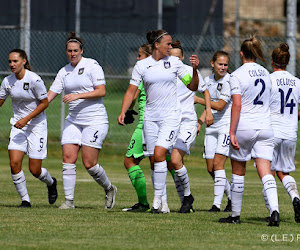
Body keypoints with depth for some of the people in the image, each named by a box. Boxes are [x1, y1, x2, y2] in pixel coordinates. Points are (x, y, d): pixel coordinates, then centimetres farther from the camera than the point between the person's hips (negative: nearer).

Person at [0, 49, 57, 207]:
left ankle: (51, 183, 31)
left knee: (34, 170, -4)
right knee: (14, 163, -14)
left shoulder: (34, 80, -17)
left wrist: (26, 119, -18)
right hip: (18, 125, 4)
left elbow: (44, 103, -12)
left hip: (37, 124, -4)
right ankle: (25, 200, 2)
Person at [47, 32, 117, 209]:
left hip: (95, 120, -5)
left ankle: (109, 189, 18)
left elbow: (101, 91, -13)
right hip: (73, 120, 5)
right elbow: (50, 95, 10)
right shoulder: (64, 72, 11)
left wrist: (78, 95, -21)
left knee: (89, 163, -8)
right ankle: (69, 201, -2)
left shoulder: (92, 66, -6)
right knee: (68, 159, -7)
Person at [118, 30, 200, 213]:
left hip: (171, 115, -2)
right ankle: (162, 202, 12)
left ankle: (158, 198, -11)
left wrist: (195, 69, -10)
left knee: (159, 154, -18)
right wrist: (123, 112, -8)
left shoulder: (174, 62, 3)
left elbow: (193, 87, 7)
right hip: (151, 117, 2)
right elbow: (132, 91, 4)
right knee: (153, 160, 2)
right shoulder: (141, 65, 3)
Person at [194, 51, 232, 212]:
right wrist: (200, 121, 9)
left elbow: (220, 106, -17)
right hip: (212, 126, 7)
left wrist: (198, 100, -13)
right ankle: (231, 197, 22)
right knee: (210, 168, 4)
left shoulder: (229, 81, -12)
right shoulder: (208, 80, 10)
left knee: (218, 163, -15)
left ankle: (217, 203, -14)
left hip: (227, 125, -7)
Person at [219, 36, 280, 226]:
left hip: (244, 127, -4)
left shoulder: (237, 75, -7)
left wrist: (232, 132, -14)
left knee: (238, 172, 11)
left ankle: (235, 214, 19)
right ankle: (274, 210, -24)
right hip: (265, 126, 4)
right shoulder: (265, 73, 11)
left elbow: (237, 105, -14)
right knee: (266, 172, -3)